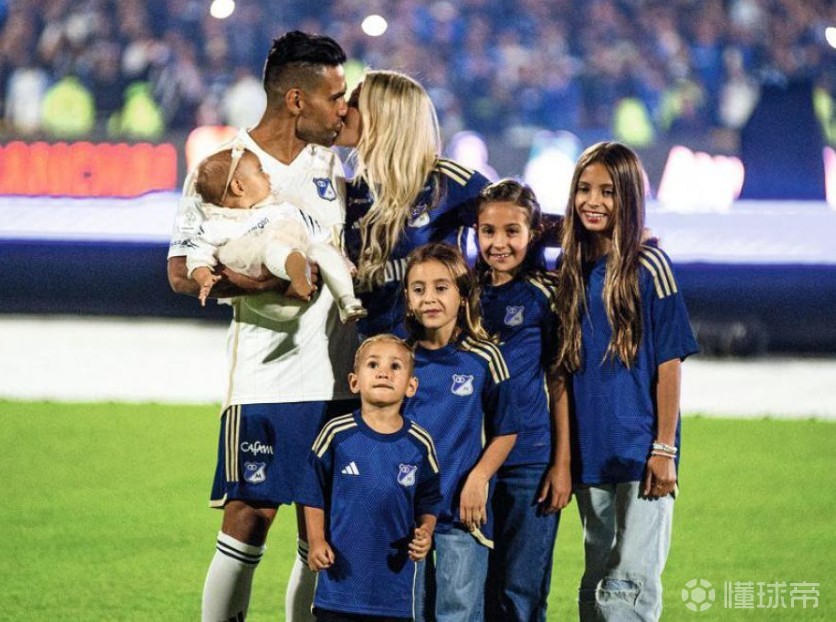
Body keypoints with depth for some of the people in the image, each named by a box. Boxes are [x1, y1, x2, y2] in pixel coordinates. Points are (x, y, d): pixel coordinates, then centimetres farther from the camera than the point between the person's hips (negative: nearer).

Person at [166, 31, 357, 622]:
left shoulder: (329, 159, 12)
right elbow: (183, 273, -14)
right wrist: (277, 281, -21)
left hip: (340, 378, 6)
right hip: (268, 380, -6)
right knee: (249, 521, -6)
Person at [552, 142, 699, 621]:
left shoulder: (648, 267, -6)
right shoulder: (571, 272, 9)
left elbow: (669, 363, -7)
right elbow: (564, 369, 13)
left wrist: (664, 448, -11)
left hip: (640, 453, -6)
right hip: (590, 455, 6)